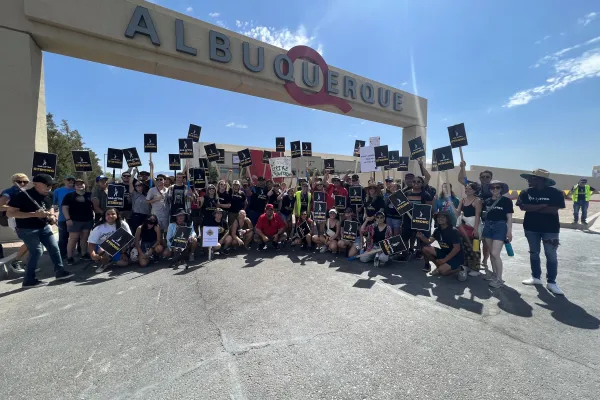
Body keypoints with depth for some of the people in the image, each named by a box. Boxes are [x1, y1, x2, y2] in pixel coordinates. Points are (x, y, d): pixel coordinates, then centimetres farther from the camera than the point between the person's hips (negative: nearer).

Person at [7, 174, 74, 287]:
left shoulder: (47, 197, 8)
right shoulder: (23, 195, -15)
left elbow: (50, 209, 25)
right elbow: (10, 213, -17)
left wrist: (52, 217, 2)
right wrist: (34, 214, -26)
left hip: (44, 227, 7)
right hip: (27, 229, -7)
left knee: (54, 248, 4)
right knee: (37, 252, -9)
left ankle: (60, 271, 14)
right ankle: (29, 280, 5)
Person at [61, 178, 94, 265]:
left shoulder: (90, 195, 9)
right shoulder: (69, 195, 2)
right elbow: (64, 207, -4)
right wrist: (68, 219, -14)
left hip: (88, 220, 3)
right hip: (75, 221, -3)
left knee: (85, 238, 11)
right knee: (73, 239, -3)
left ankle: (85, 254, 20)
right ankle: (69, 257, 4)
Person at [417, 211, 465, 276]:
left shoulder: (453, 231, -19)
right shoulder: (437, 230, 2)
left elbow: (457, 248, -22)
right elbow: (429, 241, -3)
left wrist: (444, 260, -23)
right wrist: (421, 237, -25)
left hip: (456, 257, -7)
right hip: (444, 253, 7)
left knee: (442, 270, -28)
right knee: (425, 249, -10)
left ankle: (459, 269, 2)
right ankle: (439, 266, 6)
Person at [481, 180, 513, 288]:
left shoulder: (506, 200, -4)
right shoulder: (487, 201, 8)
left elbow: (509, 217, -5)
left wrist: (509, 231, -9)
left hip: (500, 227, -5)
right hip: (488, 226, 5)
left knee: (495, 254, -10)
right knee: (491, 253, 12)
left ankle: (499, 279, 2)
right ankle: (494, 274, 26)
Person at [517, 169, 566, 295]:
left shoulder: (555, 193, -8)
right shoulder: (526, 192, -1)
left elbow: (554, 210, -17)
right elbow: (523, 207, -13)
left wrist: (533, 208, -14)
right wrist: (543, 206, -17)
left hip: (550, 228, -2)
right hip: (531, 227, 3)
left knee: (551, 255, 0)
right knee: (534, 253, 11)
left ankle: (551, 282, 12)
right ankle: (536, 277, 24)